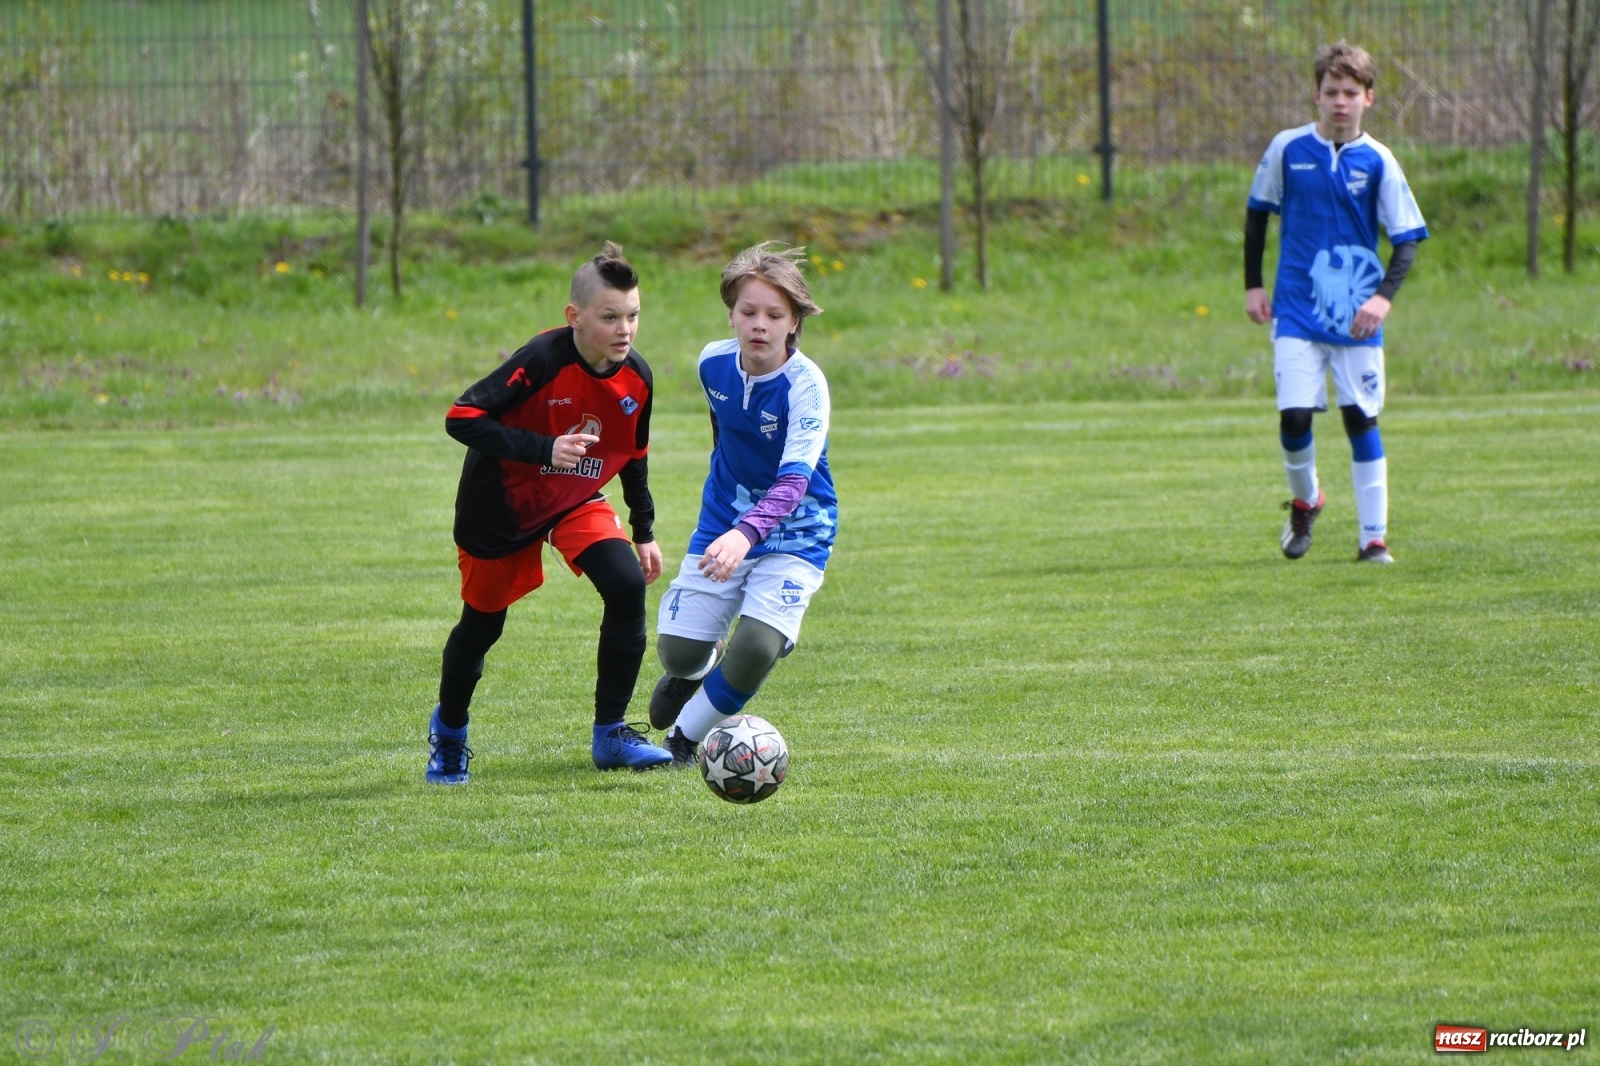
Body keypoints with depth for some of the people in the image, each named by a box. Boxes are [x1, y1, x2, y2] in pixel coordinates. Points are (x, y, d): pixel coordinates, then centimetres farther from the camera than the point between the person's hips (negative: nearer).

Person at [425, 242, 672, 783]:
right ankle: (449, 729, 40)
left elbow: (633, 456, 8)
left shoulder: (636, 378, -11)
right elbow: (462, 418, -34)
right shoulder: (543, 361, -30)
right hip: (501, 505, -4)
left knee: (627, 586, -18)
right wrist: (545, 449, -42)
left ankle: (610, 733, -8)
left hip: (578, 502, 4)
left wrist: (644, 531, 10)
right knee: (482, 622, 10)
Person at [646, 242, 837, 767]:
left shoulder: (806, 384, -23)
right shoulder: (714, 363, -7)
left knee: (757, 645, -23)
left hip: (794, 531, -4)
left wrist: (746, 533, -50)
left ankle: (687, 736, 5)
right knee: (678, 648, -5)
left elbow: (795, 479, -33)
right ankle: (692, 671, 37)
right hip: (722, 524, 4)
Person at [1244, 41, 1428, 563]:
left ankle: (1374, 536, 7)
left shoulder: (1377, 161, -4)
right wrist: (1253, 285, 8)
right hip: (1297, 312, 0)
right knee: (1294, 415, -8)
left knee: (1362, 418, 0)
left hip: (1357, 317, 0)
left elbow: (1407, 239, -2)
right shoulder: (1288, 149, -1)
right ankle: (1304, 500, 22)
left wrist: (1384, 296, -17)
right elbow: (1257, 213, 12)